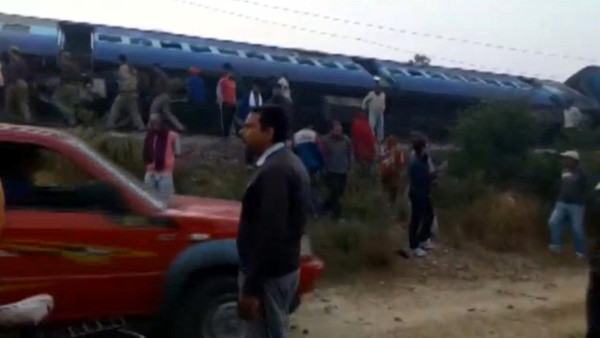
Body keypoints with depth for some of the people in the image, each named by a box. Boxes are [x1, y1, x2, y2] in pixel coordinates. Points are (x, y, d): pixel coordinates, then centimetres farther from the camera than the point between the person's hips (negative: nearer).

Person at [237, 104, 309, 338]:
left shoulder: (274, 171, -22)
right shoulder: (289, 163, 10)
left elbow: (269, 233, -27)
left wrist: (251, 288, -24)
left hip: (268, 273, -10)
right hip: (282, 267, 10)